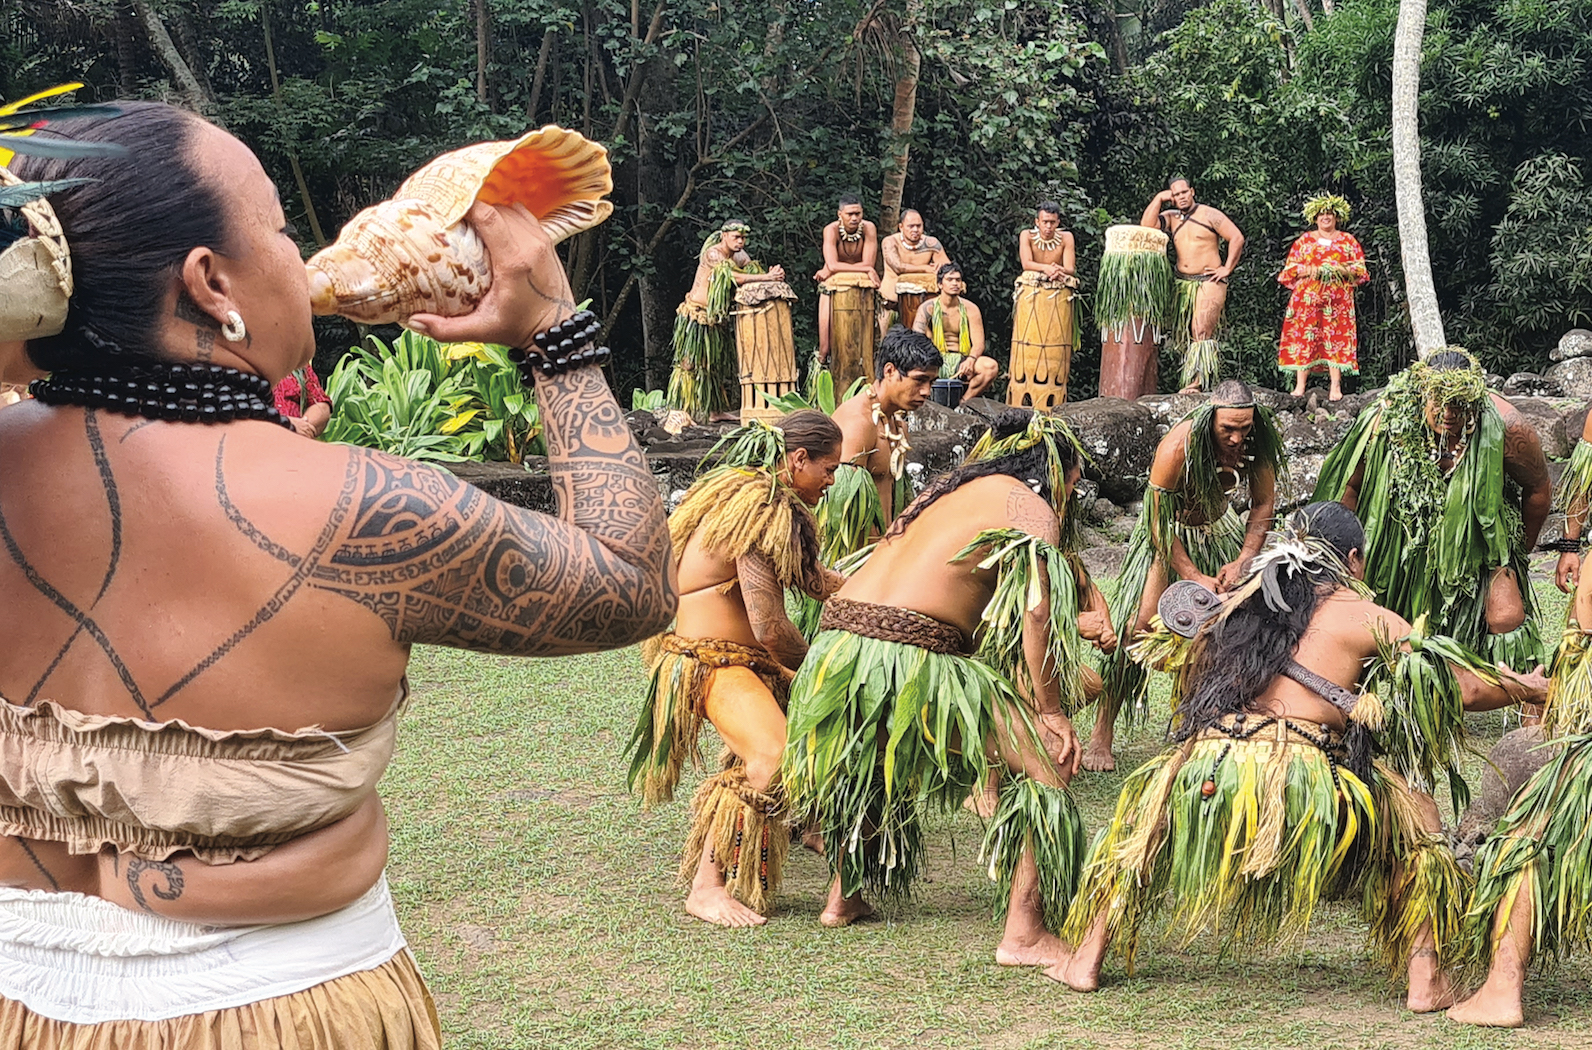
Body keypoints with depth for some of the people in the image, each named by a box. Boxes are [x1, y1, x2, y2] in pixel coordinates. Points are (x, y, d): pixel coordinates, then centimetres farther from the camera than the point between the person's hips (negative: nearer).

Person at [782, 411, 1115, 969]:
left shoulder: (950, 487, 27)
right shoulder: (1030, 505, 4)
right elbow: (1035, 611, -9)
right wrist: (1050, 711, -3)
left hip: (836, 645, 8)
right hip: (913, 658, -8)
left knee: (871, 764, 37)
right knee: (1050, 763, -2)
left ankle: (844, 897, 46)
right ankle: (1023, 934, -5)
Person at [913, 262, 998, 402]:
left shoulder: (970, 309, 7)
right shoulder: (927, 308, 4)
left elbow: (978, 343, 1)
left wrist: (971, 359, -23)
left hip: (961, 363, 2)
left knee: (991, 366, -28)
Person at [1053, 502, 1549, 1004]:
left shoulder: (1239, 601, 19)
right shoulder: (1364, 617, 9)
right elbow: (1464, 689, 12)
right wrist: (1529, 688, 30)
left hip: (1205, 774, 3)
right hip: (1299, 782, -3)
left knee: (1144, 805, 34)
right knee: (1411, 816, 23)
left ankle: (1086, 960, 29)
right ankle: (1426, 979, 18)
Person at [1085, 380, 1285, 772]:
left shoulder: (1257, 443, -20)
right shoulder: (1178, 446, -33)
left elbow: (1263, 505, -5)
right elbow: (1158, 524, -25)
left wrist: (1241, 563, -16)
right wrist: (1195, 578, -26)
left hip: (1219, 532, 5)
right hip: (1170, 534, -5)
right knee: (1138, 626, -18)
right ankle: (1102, 734, -12)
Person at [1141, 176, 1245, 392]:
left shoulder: (1209, 215, -3)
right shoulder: (1171, 218, 10)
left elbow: (1237, 238, -4)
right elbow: (1146, 226, -5)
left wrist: (1227, 269, -6)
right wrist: (1159, 199, -4)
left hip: (1209, 282, -6)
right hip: (1183, 283, 6)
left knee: (1202, 332, -14)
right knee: (1185, 334, 4)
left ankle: (1198, 382, -16)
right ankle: (1195, 378, 8)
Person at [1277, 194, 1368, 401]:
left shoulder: (1348, 241, 12)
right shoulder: (1304, 240, 13)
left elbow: (1360, 270, 9)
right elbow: (1290, 269, 8)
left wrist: (1342, 271, -10)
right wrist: (1308, 270, -11)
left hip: (1338, 299, 0)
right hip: (1307, 297, 0)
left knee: (1336, 338, -7)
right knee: (1304, 338, -6)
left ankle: (1336, 387, -8)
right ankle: (1300, 386, -6)